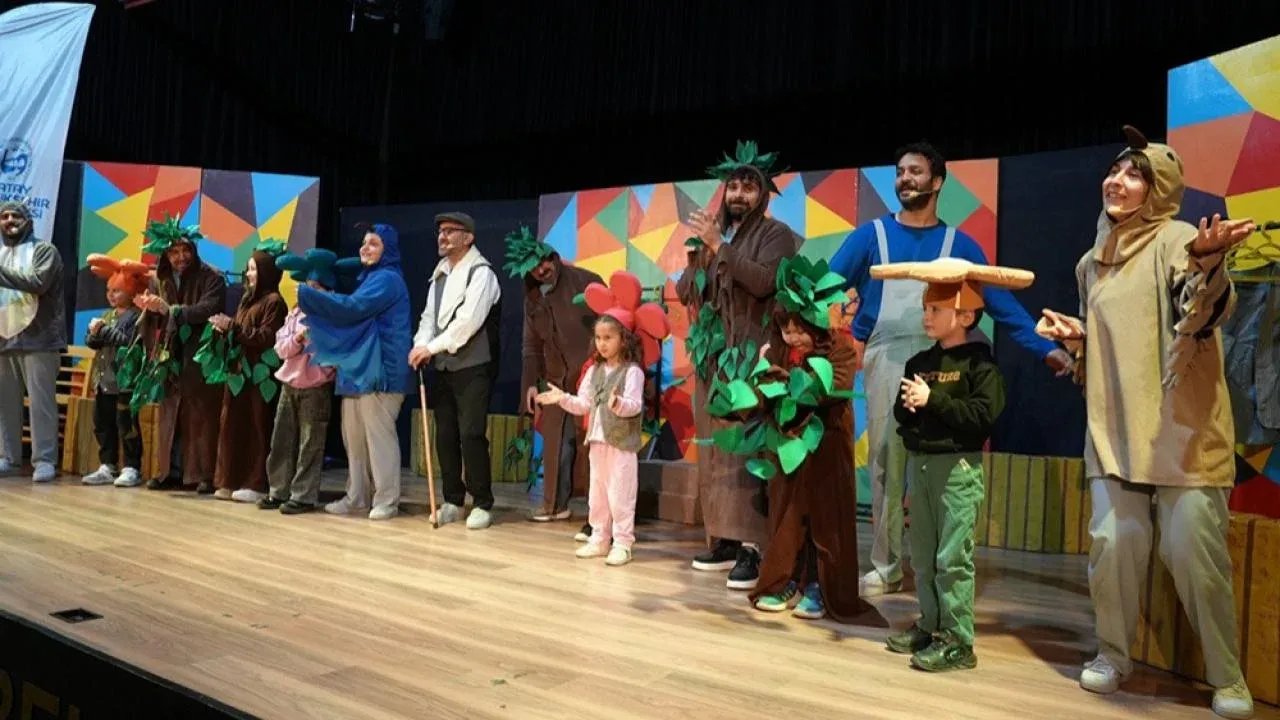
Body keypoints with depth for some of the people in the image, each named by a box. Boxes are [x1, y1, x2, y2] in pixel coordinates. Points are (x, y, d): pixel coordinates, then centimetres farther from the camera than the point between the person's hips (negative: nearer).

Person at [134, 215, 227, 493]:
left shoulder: (211, 278, -5)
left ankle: (205, 474, 1)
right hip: (170, 360, 5)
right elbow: (152, 320, 12)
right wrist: (147, 308, -7)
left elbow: (208, 310, -21)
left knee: (201, 419, -4)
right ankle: (171, 471, 18)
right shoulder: (159, 280, 11)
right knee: (170, 418, 9)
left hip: (201, 360, -5)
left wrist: (171, 310, -25)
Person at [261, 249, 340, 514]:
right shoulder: (295, 314, 12)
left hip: (316, 388, -6)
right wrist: (298, 338, -15)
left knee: (310, 446, -1)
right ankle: (279, 492, 21)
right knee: (281, 442, 10)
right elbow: (281, 348, 3)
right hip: (289, 385, 6)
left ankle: (304, 496, 6)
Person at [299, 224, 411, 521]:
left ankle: (387, 500, -2)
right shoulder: (370, 277, 23)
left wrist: (307, 294, -16)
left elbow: (353, 307, -21)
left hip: (379, 369, -10)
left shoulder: (388, 279, -9)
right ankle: (356, 496, 17)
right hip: (359, 367, 10)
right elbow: (354, 315, 27)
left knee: (379, 434, -7)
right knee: (353, 435, 10)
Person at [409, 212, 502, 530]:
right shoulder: (440, 274, 17)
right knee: (445, 435, 9)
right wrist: (421, 344, -7)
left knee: (471, 435, -8)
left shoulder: (480, 273, -8)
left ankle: (482, 504, 4)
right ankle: (453, 500, 20)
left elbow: (468, 321, -18)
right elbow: (430, 316, 12)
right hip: (443, 367, 7)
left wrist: (432, 347, -16)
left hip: (473, 367, -7)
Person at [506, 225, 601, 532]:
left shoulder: (586, 282, -9)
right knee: (557, 443, 10)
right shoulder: (532, 295, 9)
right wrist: (530, 382, 8)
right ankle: (555, 504, 23)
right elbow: (532, 343, 15)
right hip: (557, 380, 6)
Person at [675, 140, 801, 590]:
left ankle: (752, 546, -10)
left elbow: (764, 281, -18)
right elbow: (683, 293, 14)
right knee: (713, 451, 6)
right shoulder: (713, 235, 17)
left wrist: (719, 246, -16)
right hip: (710, 359, 6)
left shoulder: (776, 235, 1)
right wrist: (701, 254, -2)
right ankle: (724, 538, 13)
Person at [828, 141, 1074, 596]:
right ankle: (885, 567, 15)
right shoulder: (871, 235, 8)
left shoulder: (959, 244, 10)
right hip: (885, 362, 0)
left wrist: (1045, 349, -3)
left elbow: (1000, 302, 6)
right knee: (885, 466, 3)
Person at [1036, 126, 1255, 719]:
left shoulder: (1178, 241, -6)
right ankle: (1113, 653, 21)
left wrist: (1207, 263, -47)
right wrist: (1073, 336, 3)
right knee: (1113, 543, 1)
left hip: (1183, 426, -4)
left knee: (1195, 550, -3)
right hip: (1114, 426, 5)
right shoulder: (1094, 261, 13)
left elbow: (1206, 311, -26)